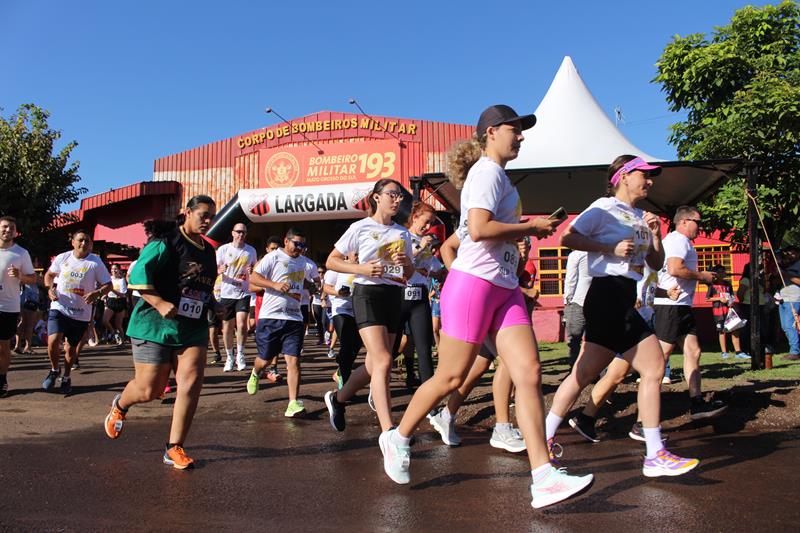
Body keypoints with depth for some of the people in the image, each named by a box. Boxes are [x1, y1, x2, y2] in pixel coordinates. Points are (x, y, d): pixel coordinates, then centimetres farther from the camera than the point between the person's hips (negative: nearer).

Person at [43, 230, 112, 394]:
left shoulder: (96, 263, -5)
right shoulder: (62, 258, 2)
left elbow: (108, 285, -3)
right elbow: (49, 274, 18)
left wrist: (96, 294, -23)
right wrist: (50, 288, -1)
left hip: (81, 313, -1)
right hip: (59, 308, 1)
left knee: (71, 347, 9)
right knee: (53, 341, -17)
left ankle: (66, 378, 32)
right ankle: (54, 370, 12)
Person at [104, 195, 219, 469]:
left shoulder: (208, 251, 15)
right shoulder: (167, 243, -9)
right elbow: (138, 274, -17)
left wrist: (214, 305, 11)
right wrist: (160, 304, -25)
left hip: (193, 329, 6)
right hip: (155, 326, -6)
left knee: (191, 383, -9)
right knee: (149, 390, 1)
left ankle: (174, 448, 4)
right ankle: (120, 405, 38)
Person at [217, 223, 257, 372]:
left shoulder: (251, 250, 7)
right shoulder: (223, 249, 0)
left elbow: (255, 268, 19)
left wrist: (251, 271, -5)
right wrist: (220, 270, -23)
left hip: (244, 293, 0)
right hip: (227, 293, 0)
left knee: (241, 324, -15)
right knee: (227, 326, 7)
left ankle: (240, 355, 2)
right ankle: (229, 357, 23)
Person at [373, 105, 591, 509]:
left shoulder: (497, 174, 22)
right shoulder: (488, 171, -8)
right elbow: (478, 229, -23)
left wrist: (526, 228, 19)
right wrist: (532, 227, -13)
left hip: (505, 290, 9)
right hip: (473, 283, -9)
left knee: (530, 373, -4)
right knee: (450, 377, 0)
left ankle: (543, 479, -5)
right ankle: (397, 438, 23)